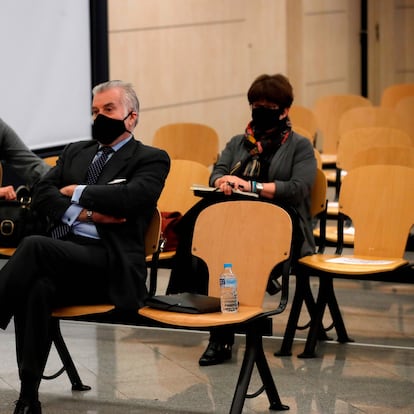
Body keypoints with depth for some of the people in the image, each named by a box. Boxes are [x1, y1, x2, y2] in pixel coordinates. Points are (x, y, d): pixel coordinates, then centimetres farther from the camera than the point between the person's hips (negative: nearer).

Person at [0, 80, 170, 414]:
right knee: (38, 288, -34)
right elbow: (42, 194, 12)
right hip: (61, 256, 4)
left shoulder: (152, 159, 9)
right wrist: (84, 212, -5)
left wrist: (77, 193, -2)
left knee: (34, 246, -32)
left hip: (109, 264, -4)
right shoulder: (76, 152, 26)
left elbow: (132, 196, -12)